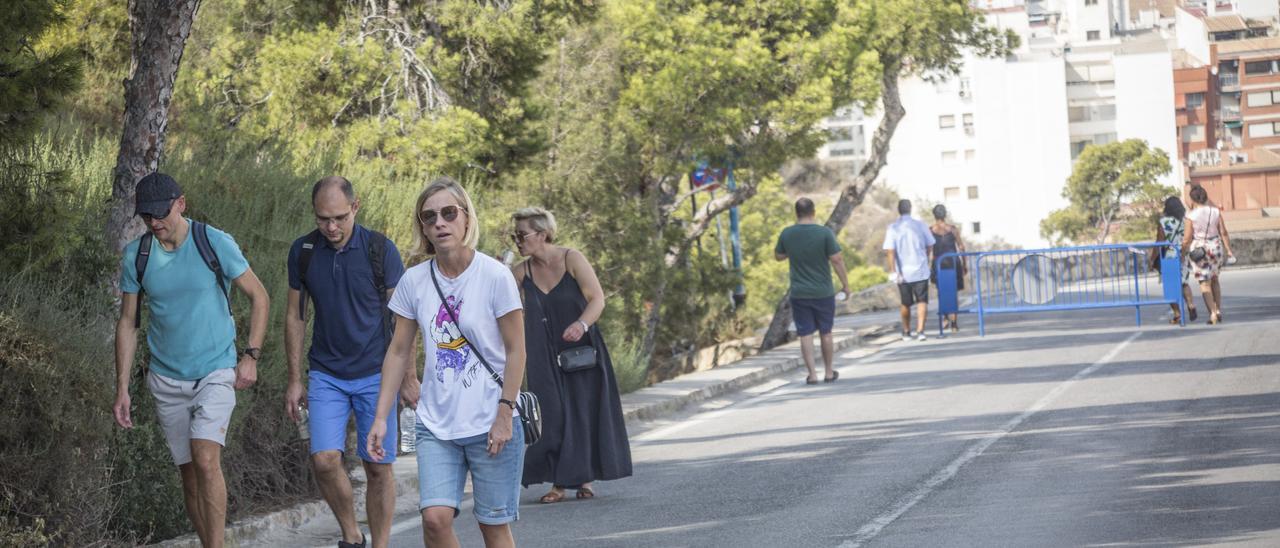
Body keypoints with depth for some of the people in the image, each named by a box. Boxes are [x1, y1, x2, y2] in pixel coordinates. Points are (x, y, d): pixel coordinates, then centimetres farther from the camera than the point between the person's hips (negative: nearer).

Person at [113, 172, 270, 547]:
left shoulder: (215, 243, -9)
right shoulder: (135, 256, -1)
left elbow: (259, 297, 0)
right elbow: (127, 323, 6)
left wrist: (251, 355, -6)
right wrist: (122, 389, 3)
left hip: (216, 373, -3)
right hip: (166, 379, 3)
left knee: (206, 459, -20)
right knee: (189, 473, 6)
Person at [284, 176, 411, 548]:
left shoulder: (380, 249, -8)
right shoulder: (302, 252, 0)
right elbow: (295, 316, 9)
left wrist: (409, 376, -2)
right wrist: (294, 380, 7)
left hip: (375, 374, -2)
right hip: (325, 374, 2)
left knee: (378, 468, 0)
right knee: (324, 459, -13)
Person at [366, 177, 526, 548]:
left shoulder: (494, 276, -9)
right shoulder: (414, 281, 1)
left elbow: (515, 351, -5)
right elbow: (399, 353, 8)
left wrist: (505, 413, -11)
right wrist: (381, 417, 3)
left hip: (491, 423, -3)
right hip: (436, 425, 3)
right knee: (435, 517, -13)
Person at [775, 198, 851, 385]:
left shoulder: (786, 234, -4)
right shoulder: (824, 232, -12)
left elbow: (779, 256, 12)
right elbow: (837, 260, -11)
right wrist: (845, 284, -2)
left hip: (799, 294, 1)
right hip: (823, 292, -1)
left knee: (805, 334, 5)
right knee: (825, 333, 12)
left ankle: (812, 374, 1)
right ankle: (829, 372, 21)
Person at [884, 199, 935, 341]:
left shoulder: (893, 228, -4)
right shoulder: (920, 225, -1)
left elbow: (890, 251, -11)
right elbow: (929, 248, 5)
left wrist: (893, 271, -10)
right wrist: (927, 262, 19)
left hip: (903, 273, 1)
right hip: (920, 271, -1)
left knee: (906, 304, 14)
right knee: (922, 301, 1)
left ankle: (906, 332, 24)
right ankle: (920, 331, -14)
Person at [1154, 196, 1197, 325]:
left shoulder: (1163, 222, -9)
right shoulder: (1186, 220, 0)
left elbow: (1160, 241, -8)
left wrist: (1155, 260, -1)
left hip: (1168, 257, -3)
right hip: (1184, 256, 4)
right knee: (1184, 282, 20)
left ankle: (1177, 314, 3)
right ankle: (1191, 305, -1)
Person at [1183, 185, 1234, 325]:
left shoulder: (1191, 215, -12)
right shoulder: (1216, 212, -2)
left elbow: (1187, 238, -10)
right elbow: (1223, 233, -2)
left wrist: (1182, 252, 3)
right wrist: (1229, 250, 3)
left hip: (1198, 249, -4)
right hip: (1215, 248, 4)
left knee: (1205, 283, 3)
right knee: (1214, 280, 22)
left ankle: (1213, 314, -7)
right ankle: (1219, 310, 17)